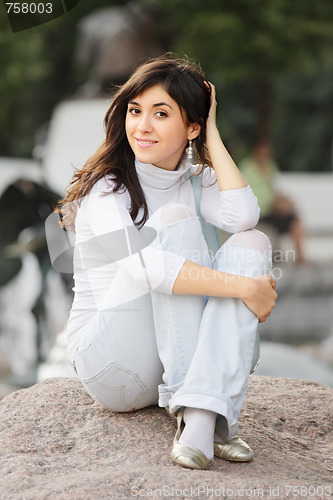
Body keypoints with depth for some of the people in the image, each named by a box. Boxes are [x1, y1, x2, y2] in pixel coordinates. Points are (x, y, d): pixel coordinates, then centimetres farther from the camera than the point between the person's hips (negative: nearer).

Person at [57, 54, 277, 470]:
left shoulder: (197, 182, 11)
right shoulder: (106, 187, -7)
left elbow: (243, 217, -12)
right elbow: (140, 264, -26)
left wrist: (213, 135, -5)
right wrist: (245, 287, -27)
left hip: (179, 357, 5)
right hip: (111, 368, -5)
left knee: (251, 242, -16)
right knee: (175, 219, -22)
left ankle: (203, 416, -34)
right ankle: (191, 411, -32)